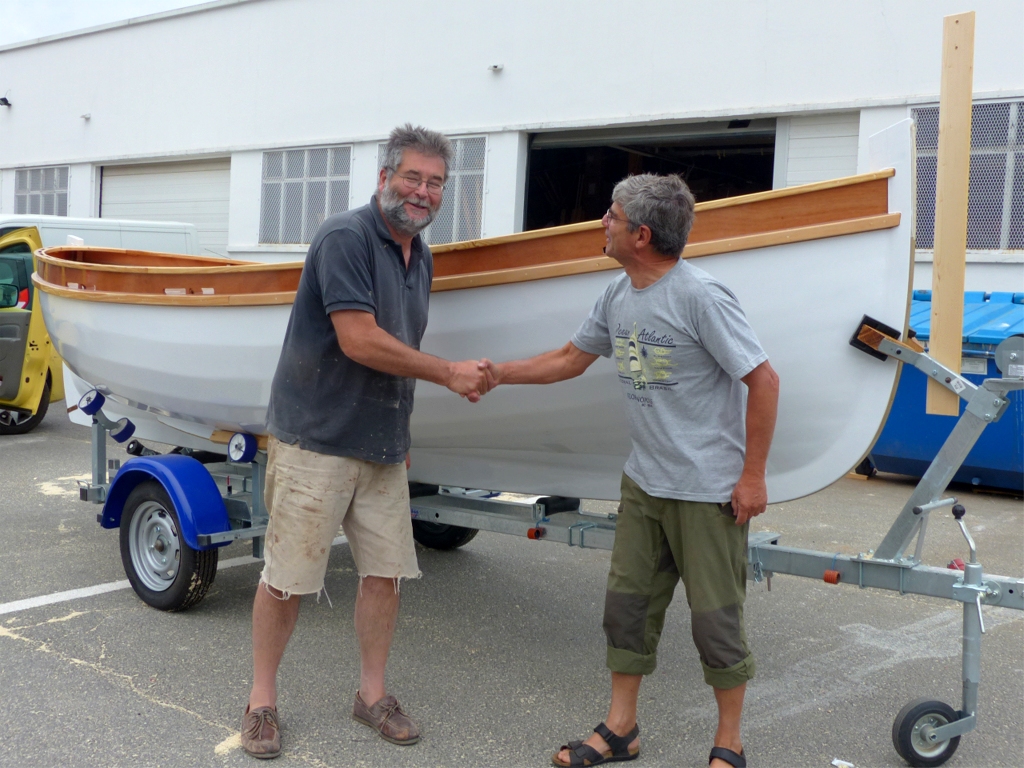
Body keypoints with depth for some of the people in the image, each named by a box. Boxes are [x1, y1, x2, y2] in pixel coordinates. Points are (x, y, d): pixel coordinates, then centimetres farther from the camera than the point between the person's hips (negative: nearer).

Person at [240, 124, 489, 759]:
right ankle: (262, 700, 19)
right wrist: (449, 373, -14)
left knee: (386, 572, 10)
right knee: (289, 578, 2)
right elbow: (359, 340, -21)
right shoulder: (346, 238, -14)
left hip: (383, 445, 8)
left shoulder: (421, 257, 13)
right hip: (315, 441, -7)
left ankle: (373, 693, 26)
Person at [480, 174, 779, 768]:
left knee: (715, 617, 3)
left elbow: (763, 381, -16)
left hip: (709, 490, -7)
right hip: (645, 482, 8)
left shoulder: (699, 296, -19)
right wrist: (500, 374, 9)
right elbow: (570, 360, 18)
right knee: (627, 603, 12)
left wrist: (753, 476, -15)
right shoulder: (619, 297, 6)